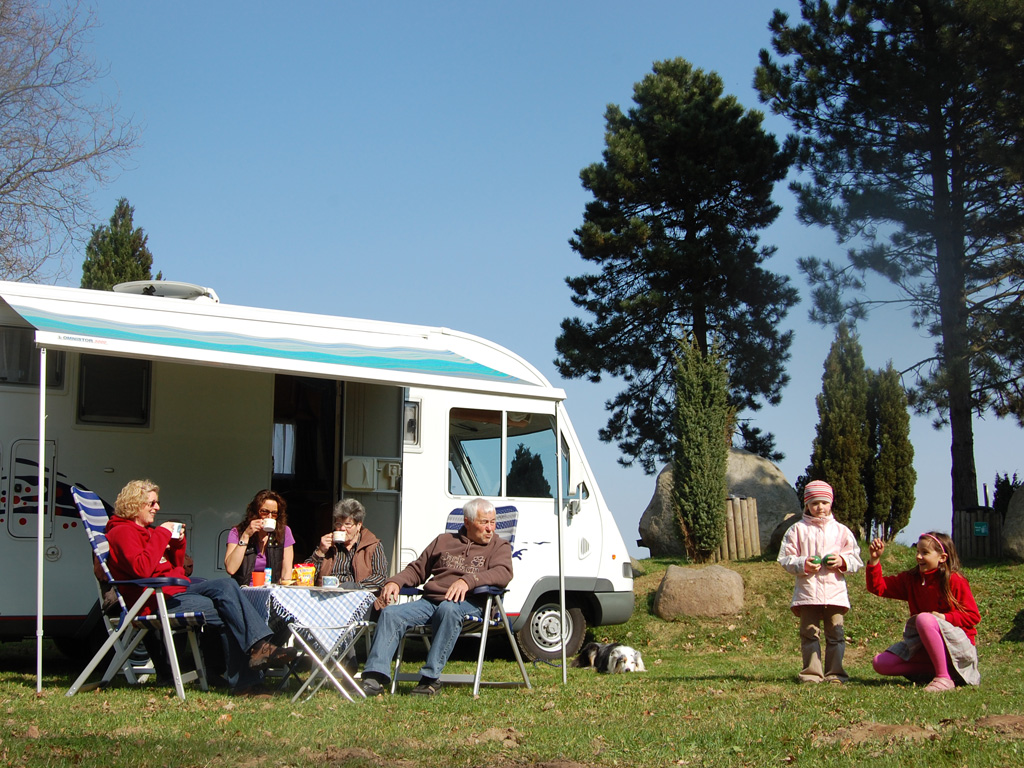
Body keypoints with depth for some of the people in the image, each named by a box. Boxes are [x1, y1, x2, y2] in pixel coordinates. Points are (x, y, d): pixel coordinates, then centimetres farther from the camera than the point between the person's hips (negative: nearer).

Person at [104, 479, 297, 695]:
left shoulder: (146, 531, 25)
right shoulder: (122, 532, -4)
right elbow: (142, 569, -23)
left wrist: (177, 543, 11)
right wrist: (161, 535, -15)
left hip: (179, 589, 9)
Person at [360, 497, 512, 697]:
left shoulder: (499, 546, 13)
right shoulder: (444, 541, 25)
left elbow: (504, 573, -8)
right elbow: (417, 570, 29)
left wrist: (468, 580, -24)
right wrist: (395, 582, 6)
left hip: (468, 604, -4)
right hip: (429, 601, 4)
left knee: (448, 609, -39)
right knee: (390, 613, -19)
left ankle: (431, 678, -36)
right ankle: (375, 677, -28)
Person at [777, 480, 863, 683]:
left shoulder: (841, 531, 12)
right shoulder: (797, 529, 7)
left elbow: (856, 559, 13)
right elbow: (785, 558, 4)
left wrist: (842, 562, -7)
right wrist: (803, 565, -12)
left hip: (835, 589, 1)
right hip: (807, 590, -1)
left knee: (835, 632, -1)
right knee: (809, 632, -1)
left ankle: (835, 672, 6)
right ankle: (811, 672, 3)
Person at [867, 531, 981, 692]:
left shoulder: (955, 581, -9)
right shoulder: (911, 579, 7)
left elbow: (973, 616, -9)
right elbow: (878, 586, 5)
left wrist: (944, 617, -23)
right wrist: (874, 560, -9)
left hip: (957, 645, -6)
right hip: (923, 644, 6)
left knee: (924, 619, -37)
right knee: (880, 664, -10)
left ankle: (944, 678, -28)